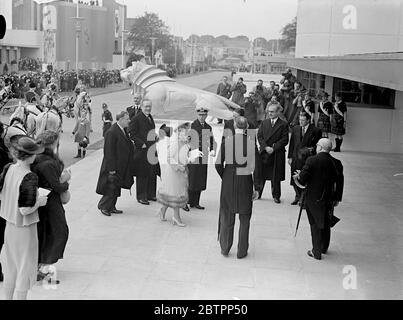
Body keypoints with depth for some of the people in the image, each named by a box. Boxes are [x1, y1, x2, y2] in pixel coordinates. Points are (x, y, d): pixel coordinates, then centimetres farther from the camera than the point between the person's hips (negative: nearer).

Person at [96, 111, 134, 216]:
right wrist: (111, 168, -22)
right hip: (114, 166, -9)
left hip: (121, 167, 9)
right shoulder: (112, 132, -21)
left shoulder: (123, 130, 7)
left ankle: (111, 207, 25)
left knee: (116, 187, 15)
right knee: (111, 187, -2)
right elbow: (109, 151, -21)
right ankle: (103, 206, 14)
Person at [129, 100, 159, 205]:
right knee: (142, 174, 0)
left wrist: (155, 137, 7)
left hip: (152, 149, 8)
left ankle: (150, 194, 24)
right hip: (142, 150, -8)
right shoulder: (136, 118, -11)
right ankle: (141, 197, 9)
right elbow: (132, 134, -14)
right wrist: (141, 144, -18)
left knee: (152, 173, 12)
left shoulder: (150, 117, 15)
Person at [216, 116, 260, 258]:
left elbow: (218, 164, -6)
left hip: (229, 181, 0)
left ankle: (225, 248, 26)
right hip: (246, 182, 0)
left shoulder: (226, 141, -8)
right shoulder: (252, 142, -7)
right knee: (245, 218, 13)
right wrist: (256, 188, 2)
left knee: (227, 216, 15)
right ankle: (242, 251, 20)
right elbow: (256, 166, -5)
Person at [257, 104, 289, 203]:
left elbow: (285, 140, -6)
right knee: (260, 175, 5)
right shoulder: (264, 123, 11)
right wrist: (265, 147, -10)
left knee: (276, 177, 3)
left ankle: (276, 196, 14)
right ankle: (257, 193, 17)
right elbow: (259, 136, 4)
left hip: (277, 154, -3)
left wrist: (273, 148, -14)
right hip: (264, 152, 3)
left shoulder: (283, 125, 0)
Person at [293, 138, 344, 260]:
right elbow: (340, 183, 3)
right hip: (328, 199, 3)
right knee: (326, 224, 19)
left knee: (315, 224, 8)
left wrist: (298, 175, 10)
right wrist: (337, 199, 13)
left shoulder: (311, 161, -14)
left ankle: (316, 252, 12)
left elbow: (302, 179, -14)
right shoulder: (336, 163, -3)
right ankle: (324, 248, 35)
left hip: (312, 198, -3)